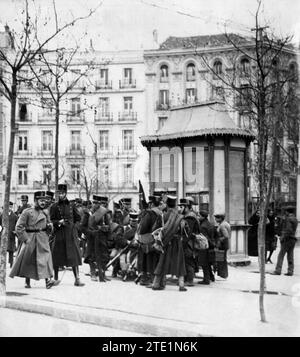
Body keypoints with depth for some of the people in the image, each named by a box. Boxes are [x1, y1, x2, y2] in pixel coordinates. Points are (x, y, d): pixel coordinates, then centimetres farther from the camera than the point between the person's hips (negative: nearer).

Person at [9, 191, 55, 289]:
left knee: (45, 256, -13)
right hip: (30, 239, -3)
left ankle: (48, 279, -20)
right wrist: (25, 238, -12)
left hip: (43, 239, 3)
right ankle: (27, 281, 20)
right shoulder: (27, 212, -4)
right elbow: (19, 227, -7)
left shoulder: (45, 213, 11)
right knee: (27, 260, 5)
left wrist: (49, 225, 0)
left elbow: (48, 225, 25)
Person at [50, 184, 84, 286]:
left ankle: (77, 279, -2)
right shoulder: (54, 207, 2)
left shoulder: (71, 206, 8)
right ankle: (56, 278, 17)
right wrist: (59, 222, -15)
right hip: (59, 234, -1)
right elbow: (51, 220, 1)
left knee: (74, 255, -4)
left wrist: (70, 222, 6)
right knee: (57, 256, 3)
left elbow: (78, 218, 16)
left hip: (71, 234, 1)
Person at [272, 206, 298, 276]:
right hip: (293, 239, 8)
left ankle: (278, 270, -9)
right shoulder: (295, 219, 15)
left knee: (281, 255, -6)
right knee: (290, 255, 8)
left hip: (287, 239, -8)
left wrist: (283, 237, -16)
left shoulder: (288, 219, -12)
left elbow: (288, 230, -20)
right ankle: (290, 271, 6)